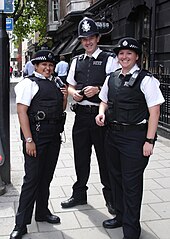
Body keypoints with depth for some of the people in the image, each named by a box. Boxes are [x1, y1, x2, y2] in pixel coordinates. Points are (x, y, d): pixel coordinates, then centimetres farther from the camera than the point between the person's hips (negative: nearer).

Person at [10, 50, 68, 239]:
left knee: (47, 176, 16)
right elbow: (22, 111, -14)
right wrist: (28, 140, -20)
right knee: (32, 178, -5)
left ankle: (42, 212, 33)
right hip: (36, 134, -7)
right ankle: (21, 223, 7)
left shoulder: (55, 84, 16)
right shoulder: (29, 83, -5)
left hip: (54, 135, 7)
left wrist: (64, 98, 5)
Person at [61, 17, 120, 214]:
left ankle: (110, 197, 22)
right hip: (81, 114, 5)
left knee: (104, 156, 5)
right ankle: (79, 194, 31)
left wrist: (98, 89, -20)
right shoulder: (76, 61, 15)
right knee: (80, 156, 13)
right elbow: (70, 86, 19)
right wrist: (74, 92, -3)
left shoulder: (109, 60, -2)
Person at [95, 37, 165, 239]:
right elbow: (104, 101, 22)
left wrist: (149, 141, -14)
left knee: (131, 183, 2)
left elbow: (154, 112, -11)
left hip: (134, 136, -6)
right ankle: (120, 216, 41)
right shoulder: (111, 78, 8)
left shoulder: (146, 80, -10)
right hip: (112, 133, 7)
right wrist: (102, 113, -1)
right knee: (116, 177, 19)